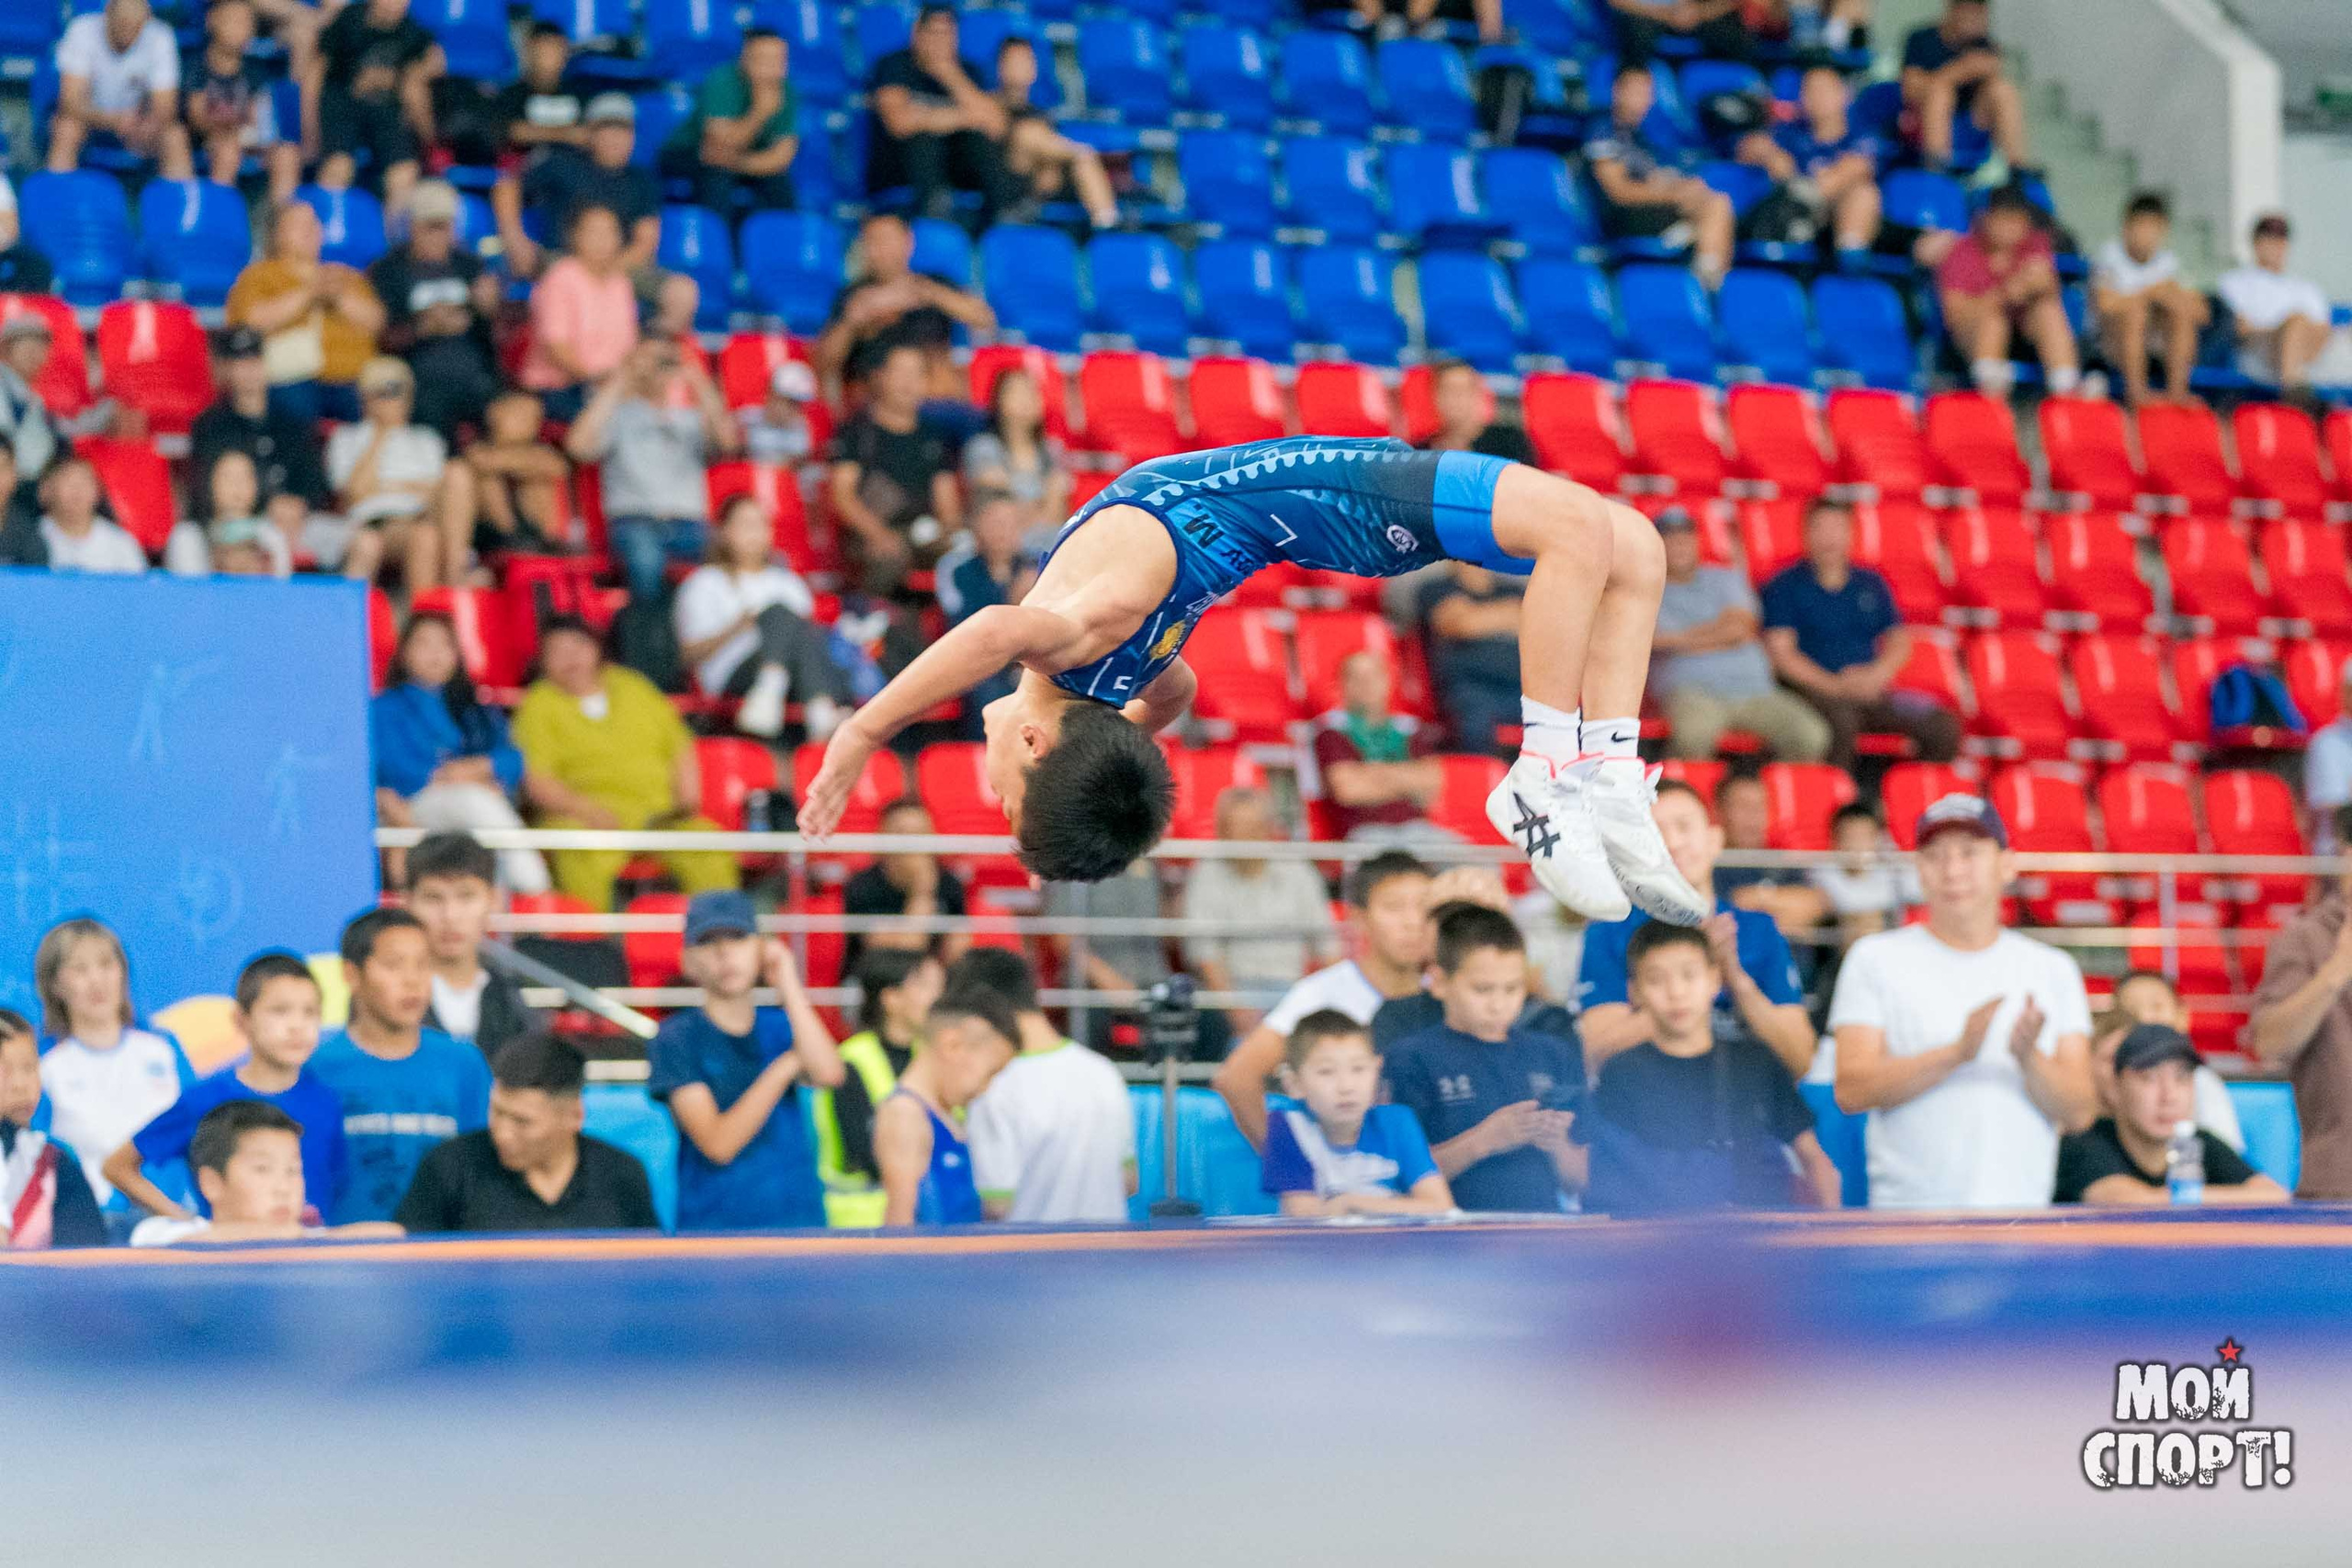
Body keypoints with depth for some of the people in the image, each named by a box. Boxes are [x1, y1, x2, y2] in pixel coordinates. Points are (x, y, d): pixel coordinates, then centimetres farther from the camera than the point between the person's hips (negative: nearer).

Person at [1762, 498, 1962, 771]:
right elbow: (1780, 653, -5)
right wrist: (1833, 685, -16)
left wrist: (1876, 675, -9)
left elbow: (1899, 642, 14)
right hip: (1812, 690, -4)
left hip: (1871, 691, 4)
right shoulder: (1785, 586, 5)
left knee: (1943, 725, -17)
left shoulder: (1871, 584, 19)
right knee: (1841, 718, -39)